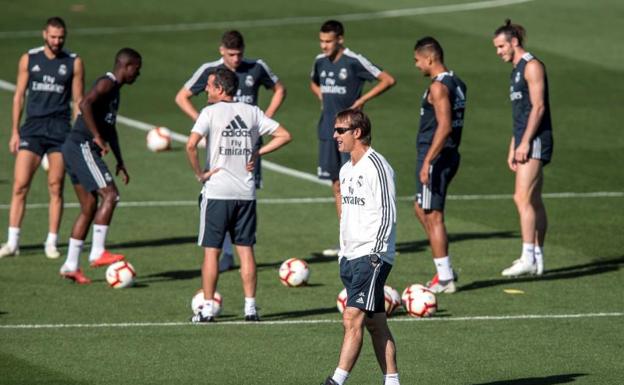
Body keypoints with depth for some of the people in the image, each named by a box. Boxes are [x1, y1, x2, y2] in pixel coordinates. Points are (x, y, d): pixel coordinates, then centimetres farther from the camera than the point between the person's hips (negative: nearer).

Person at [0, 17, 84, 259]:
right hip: (32, 127, 0)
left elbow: (78, 101, 6)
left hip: (60, 129, 0)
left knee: (56, 187, 0)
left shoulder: (74, 63, 4)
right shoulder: (28, 59, 6)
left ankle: (51, 243, 7)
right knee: (20, 185, -7)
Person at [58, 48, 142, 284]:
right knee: (110, 195, -15)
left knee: (89, 209, 9)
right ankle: (97, 252, -16)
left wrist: (119, 162, 31)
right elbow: (85, 104, -29)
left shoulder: (115, 88, 22)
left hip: (76, 150, 10)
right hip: (82, 147, -10)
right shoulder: (107, 83, -10)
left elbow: (110, 127, 31)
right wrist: (97, 137, -27)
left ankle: (71, 266, 10)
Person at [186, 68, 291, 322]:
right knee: (246, 249, 9)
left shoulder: (211, 112, -7)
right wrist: (257, 153, 7)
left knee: (211, 250, 2)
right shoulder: (252, 112, 6)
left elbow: (191, 145, -20)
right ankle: (250, 308, 8)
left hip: (217, 190, -4)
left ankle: (207, 309, 3)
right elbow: (284, 135, 7)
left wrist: (199, 174, -9)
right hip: (246, 191, 4)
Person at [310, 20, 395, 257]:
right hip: (327, 130, 6)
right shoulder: (320, 61, 8)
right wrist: (322, 97, 10)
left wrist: (362, 100, -13)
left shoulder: (354, 62, -12)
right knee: (337, 186, 8)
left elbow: (388, 80, -11)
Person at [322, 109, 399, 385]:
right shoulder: (346, 170, 16)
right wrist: (343, 254, 21)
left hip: (372, 257, -9)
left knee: (352, 318, -16)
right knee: (375, 323, 9)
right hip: (350, 257, 9)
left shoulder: (376, 166, -11)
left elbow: (387, 215, -15)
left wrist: (375, 255, -19)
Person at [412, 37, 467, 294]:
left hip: (436, 157, -10)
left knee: (433, 216, -4)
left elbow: (444, 127, -24)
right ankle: (445, 270, 19)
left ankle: (445, 279, -1)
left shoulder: (438, 87, -16)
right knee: (421, 210, 20)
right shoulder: (457, 84, 14)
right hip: (450, 155, 10)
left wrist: (427, 161, -24)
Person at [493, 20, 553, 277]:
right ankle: (537, 259, 11)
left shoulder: (532, 66, -9)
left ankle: (528, 259, -19)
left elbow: (538, 107, -17)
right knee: (534, 201, 9)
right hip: (525, 141, 10)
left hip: (535, 140, -10)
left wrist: (525, 143, -21)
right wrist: (512, 149, 22)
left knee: (522, 198, -16)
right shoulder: (517, 70, 20)